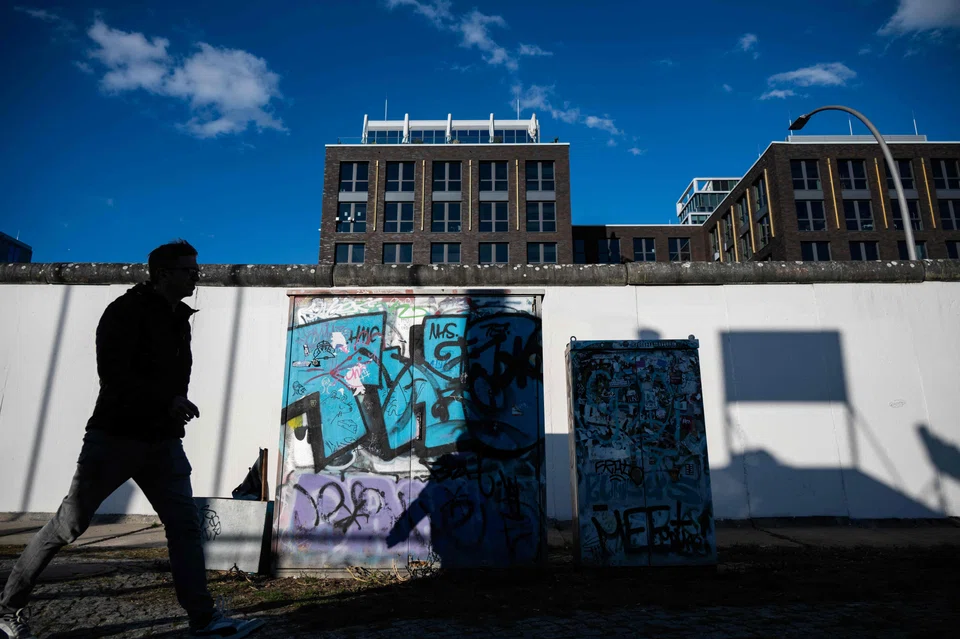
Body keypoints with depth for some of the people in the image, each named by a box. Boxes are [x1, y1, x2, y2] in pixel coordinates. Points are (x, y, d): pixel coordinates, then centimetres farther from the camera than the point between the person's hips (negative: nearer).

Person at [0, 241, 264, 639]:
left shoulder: (179, 319, 13)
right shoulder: (127, 311, -9)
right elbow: (113, 373, -19)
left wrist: (176, 411, 6)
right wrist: (169, 400, -20)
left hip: (162, 442, 6)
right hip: (115, 437, -6)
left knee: (185, 523, -2)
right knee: (69, 525, 6)